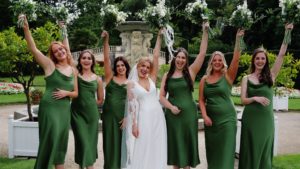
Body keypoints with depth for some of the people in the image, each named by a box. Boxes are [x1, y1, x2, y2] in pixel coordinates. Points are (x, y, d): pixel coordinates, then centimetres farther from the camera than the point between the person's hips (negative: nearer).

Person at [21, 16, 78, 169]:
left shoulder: (73, 70, 10)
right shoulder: (50, 65, -2)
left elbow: (76, 93, 13)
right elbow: (33, 49, -12)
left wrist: (66, 93, -6)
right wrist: (26, 29, -22)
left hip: (65, 109, 5)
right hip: (49, 108, -5)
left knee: (61, 142, 10)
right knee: (50, 140, -9)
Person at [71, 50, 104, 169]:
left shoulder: (98, 79, 8)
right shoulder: (75, 74, 3)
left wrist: (89, 104, 7)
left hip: (92, 113, 2)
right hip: (77, 113, -2)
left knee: (91, 141, 8)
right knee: (83, 141, -6)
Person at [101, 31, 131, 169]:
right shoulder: (110, 78, 7)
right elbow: (106, 59, -1)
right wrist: (106, 41, -9)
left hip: (124, 116, 0)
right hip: (109, 116, 0)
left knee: (122, 145, 6)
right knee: (111, 145, 5)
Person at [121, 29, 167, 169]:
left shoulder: (152, 79, 8)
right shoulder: (132, 83, 0)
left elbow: (156, 56, 4)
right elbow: (132, 104, -5)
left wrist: (159, 37, 3)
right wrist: (134, 124, -12)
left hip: (157, 118, 4)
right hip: (142, 118, -3)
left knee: (156, 151, 10)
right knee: (141, 152, 2)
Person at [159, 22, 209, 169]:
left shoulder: (191, 72, 1)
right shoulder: (167, 76, 5)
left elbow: (202, 53, -6)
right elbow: (161, 96, 4)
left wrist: (205, 32, -10)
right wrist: (171, 106, -13)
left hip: (189, 113, -1)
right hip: (172, 114, 1)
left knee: (187, 143, 7)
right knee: (175, 143, 9)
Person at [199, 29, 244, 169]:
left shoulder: (228, 76, -2)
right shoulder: (205, 79, 4)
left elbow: (236, 59, -16)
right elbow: (201, 100, 4)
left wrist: (238, 40, -23)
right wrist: (205, 116, -8)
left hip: (227, 118, -3)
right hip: (210, 118, 3)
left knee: (226, 151, -1)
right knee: (212, 150, 13)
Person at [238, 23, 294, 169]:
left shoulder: (270, 76, 4)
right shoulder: (246, 78, 3)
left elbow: (281, 55, -2)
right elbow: (243, 100, -3)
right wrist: (255, 98, -22)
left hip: (266, 118, 1)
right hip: (250, 118, -1)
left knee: (264, 150, 9)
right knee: (250, 150, 6)